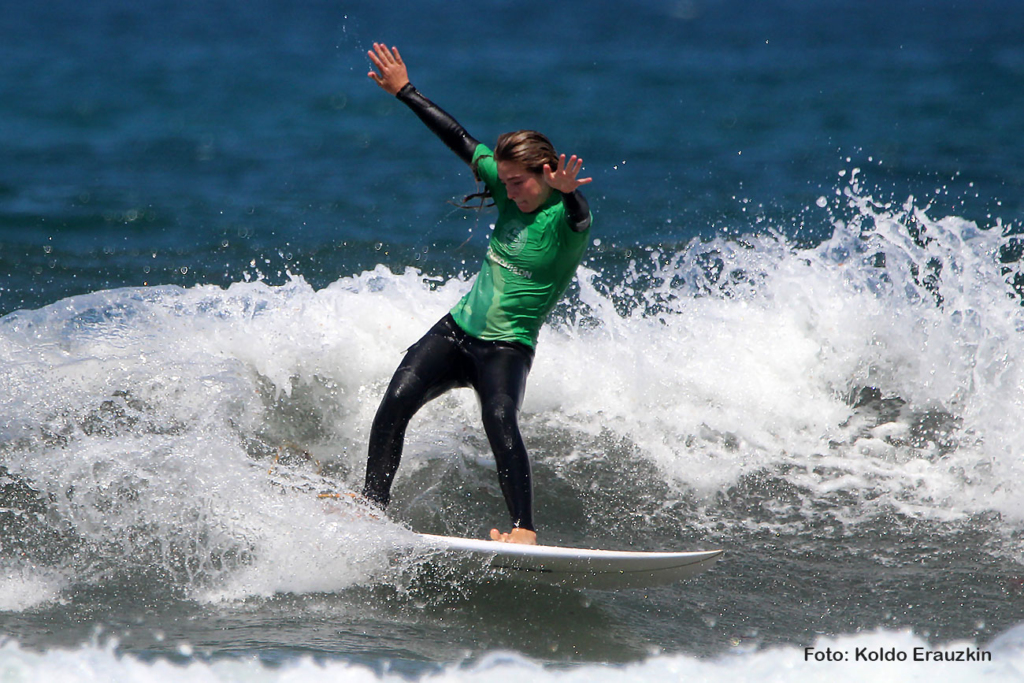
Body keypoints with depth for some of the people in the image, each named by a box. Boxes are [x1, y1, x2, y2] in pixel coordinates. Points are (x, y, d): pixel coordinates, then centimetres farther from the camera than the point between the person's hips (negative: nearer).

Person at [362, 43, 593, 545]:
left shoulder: (567, 220, -12)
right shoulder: (510, 191, 6)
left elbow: (578, 216, -37)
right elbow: (461, 141, 13)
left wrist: (568, 194, -61)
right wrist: (404, 92, 19)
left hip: (507, 348, -6)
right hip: (456, 330, 6)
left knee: (499, 418, -30)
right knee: (396, 401, -13)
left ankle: (524, 529, -32)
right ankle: (372, 505, -10)